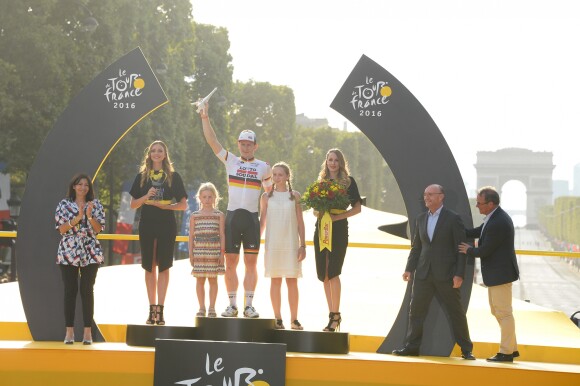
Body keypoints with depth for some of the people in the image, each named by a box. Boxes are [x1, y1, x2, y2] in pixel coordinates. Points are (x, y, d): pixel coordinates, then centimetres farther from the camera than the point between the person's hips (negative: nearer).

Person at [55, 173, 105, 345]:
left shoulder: (95, 204, 5)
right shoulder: (64, 204, 3)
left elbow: (99, 229, -1)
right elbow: (61, 229, -5)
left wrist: (89, 216, -16)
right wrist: (78, 217, -16)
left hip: (90, 253, 0)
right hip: (68, 252, 0)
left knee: (87, 290, -1)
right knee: (70, 290, 0)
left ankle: (88, 331, 3)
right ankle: (69, 330, 5)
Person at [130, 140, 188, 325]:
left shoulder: (173, 176, 4)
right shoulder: (142, 176, 9)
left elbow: (183, 205, 3)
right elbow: (133, 204, 7)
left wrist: (165, 206, -13)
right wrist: (146, 197, -11)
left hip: (167, 226, -2)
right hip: (147, 225, 2)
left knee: (163, 266, -4)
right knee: (149, 267, 5)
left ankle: (160, 310, -6)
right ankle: (152, 308, 11)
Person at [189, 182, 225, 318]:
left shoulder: (219, 215, 4)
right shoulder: (194, 216, 7)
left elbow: (222, 235, 3)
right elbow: (191, 236, 7)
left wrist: (222, 252, -3)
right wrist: (191, 253, 2)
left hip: (214, 251, -1)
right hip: (199, 251, 1)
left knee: (213, 279, 3)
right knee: (199, 280, 4)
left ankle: (212, 308, 10)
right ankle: (201, 308, 12)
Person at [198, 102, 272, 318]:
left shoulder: (263, 167, 10)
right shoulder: (230, 161, 9)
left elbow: (270, 190, 20)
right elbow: (212, 141, 1)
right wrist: (205, 118, -6)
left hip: (252, 218, 0)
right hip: (232, 216, 0)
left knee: (251, 262, -1)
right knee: (230, 262, 1)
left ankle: (249, 305, 2)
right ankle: (232, 304, 8)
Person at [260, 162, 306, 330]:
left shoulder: (295, 196, 6)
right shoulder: (267, 197, 7)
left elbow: (300, 222, 6)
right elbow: (262, 222, 10)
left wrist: (302, 245, 0)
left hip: (291, 244, 0)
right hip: (272, 244, 0)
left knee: (292, 281, 0)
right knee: (275, 281, 1)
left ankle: (294, 319, 3)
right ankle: (278, 319, 5)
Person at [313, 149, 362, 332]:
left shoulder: (348, 181, 2)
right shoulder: (321, 181, 14)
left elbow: (357, 208, -3)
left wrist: (337, 216, -14)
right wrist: (319, 214, -6)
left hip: (339, 230, -5)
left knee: (333, 272, -15)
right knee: (324, 274, 4)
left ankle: (335, 315, -11)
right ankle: (332, 314, 11)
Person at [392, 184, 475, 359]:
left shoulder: (453, 218, -5)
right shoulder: (421, 219, 11)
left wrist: (459, 274, -13)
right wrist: (409, 269, 5)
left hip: (446, 273, -5)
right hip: (424, 273, 5)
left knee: (456, 312, 3)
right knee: (416, 310, 2)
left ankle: (466, 349, 11)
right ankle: (412, 346, 8)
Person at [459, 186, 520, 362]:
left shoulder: (498, 223, -25)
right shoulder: (494, 216, 7)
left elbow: (484, 250, -21)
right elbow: (478, 232, 19)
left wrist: (469, 250, -2)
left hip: (500, 273, -11)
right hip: (495, 273, 11)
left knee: (503, 313, -3)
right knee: (497, 311, 17)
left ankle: (506, 352, 4)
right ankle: (512, 348, 23)